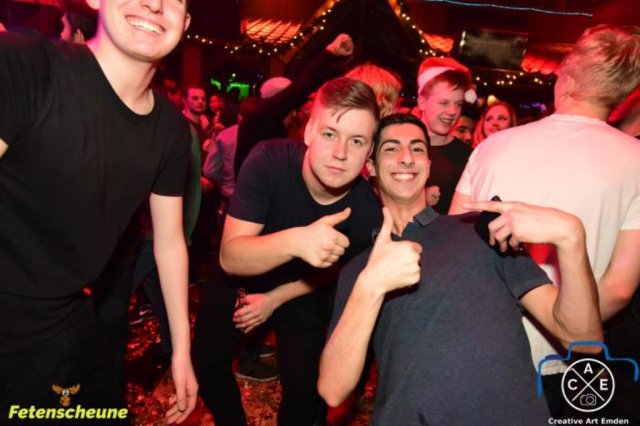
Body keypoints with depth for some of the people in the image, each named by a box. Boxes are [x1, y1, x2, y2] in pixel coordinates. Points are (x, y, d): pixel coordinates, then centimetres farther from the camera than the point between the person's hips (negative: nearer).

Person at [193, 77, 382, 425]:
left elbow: (332, 270, -7)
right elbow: (231, 256, -34)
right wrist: (294, 241, -52)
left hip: (301, 292, 0)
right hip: (241, 277, 0)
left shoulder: (368, 211, -28)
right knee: (205, 361, 2)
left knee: (306, 388, 0)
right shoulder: (269, 160, -32)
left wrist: (275, 299, -10)